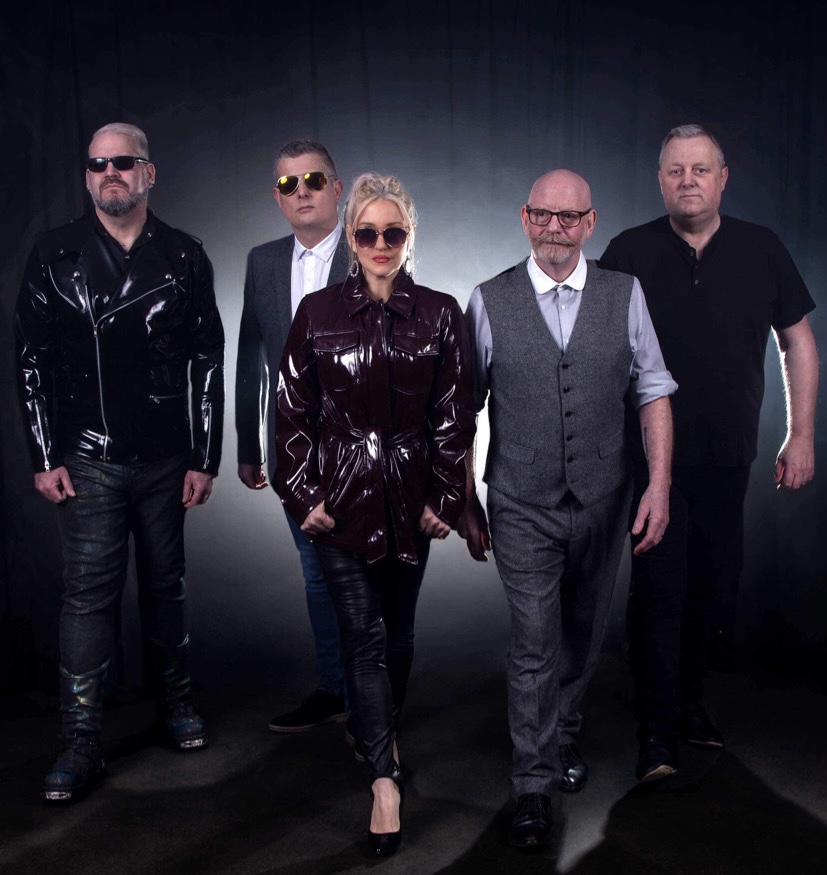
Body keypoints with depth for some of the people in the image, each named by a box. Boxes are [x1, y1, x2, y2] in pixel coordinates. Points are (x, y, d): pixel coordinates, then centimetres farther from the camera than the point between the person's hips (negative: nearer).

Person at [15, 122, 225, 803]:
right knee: (89, 593, -2)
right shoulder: (55, 255, 2)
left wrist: (205, 458, 0)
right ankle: (81, 744, 6)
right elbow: (33, 360, 2)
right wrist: (45, 457, -3)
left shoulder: (184, 257, 3)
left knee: (167, 583, 12)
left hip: (166, 459, 1)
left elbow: (208, 363, 3)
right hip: (89, 461, -1)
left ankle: (175, 701, 31)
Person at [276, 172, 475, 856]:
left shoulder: (439, 314, 1)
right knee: (364, 636, -2)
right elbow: (293, 412, 1)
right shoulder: (318, 312, 0)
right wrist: (304, 496, -4)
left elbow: (455, 415, 1)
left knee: (398, 629, 14)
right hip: (342, 496, -1)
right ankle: (386, 778, 4)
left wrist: (445, 499, -3)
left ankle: (383, 734, 39)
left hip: (411, 498, 1)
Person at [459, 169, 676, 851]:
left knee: (583, 636, 17)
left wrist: (659, 486, -4)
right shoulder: (489, 302, -4)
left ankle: (563, 736, 42)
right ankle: (534, 788, 14)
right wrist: (466, 502, 1)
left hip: (603, 503, 2)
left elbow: (653, 392, 3)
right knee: (535, 647, -1)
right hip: (522, 509, -2)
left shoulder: (625, 296, 0)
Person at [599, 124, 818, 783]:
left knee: (714, 585, 11)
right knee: (658, 587, -2)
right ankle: (658, 727, 10)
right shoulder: (629, 253, -3)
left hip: (727, 457, 3)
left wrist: (801, 436, 5)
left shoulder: (761, 250, 3)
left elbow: (798, 342, 9)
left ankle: (689, 698, 31)